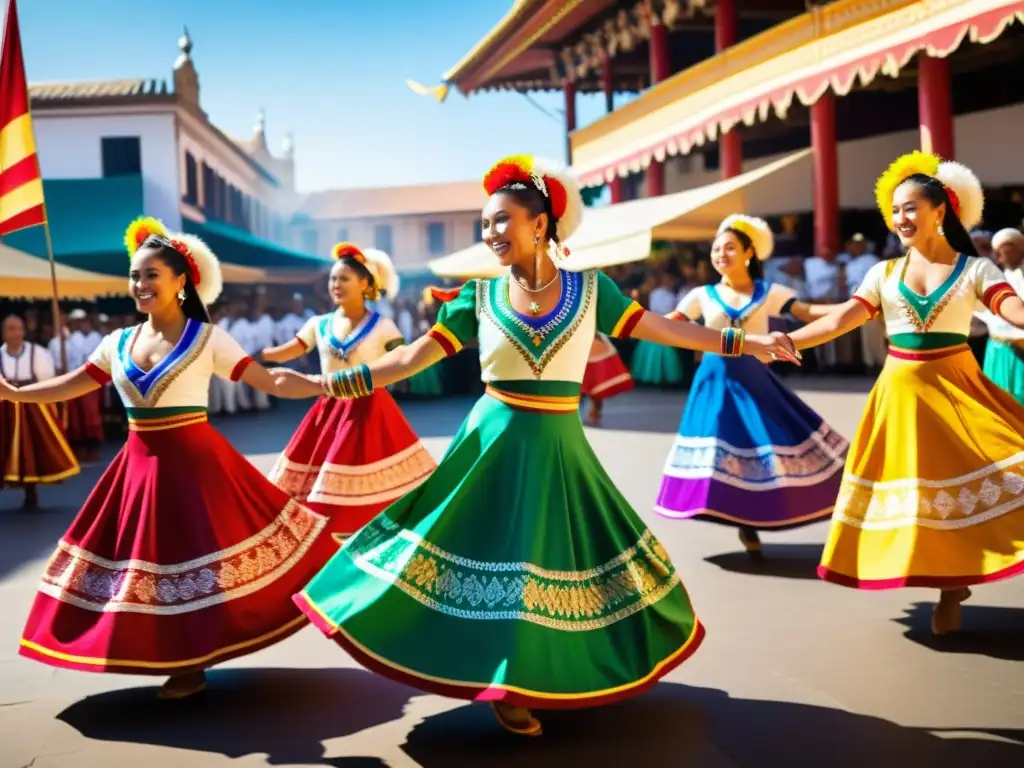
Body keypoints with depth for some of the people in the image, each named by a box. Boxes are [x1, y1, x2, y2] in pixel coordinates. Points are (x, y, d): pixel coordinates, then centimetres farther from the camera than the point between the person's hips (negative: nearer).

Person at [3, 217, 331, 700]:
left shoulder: (207, 338, -7)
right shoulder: (118, 343, 6)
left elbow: (265, 379, -9)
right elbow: (73, 385, 13)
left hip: (194, 461, -5)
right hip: (140, 463, 5)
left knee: (195, 553, -1)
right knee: (149, 556, 8)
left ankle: (193, 665, 13)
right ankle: (183, 659, 23)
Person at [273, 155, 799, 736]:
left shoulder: (590, 289, -2)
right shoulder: (481, 298, -1)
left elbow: (663, 329, 1)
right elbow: (411, 358, -2)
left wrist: (745, 343, -4)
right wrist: (323, 384, -8)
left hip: (558, 447, 1)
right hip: (496, 444, 0)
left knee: (554, 557, 8)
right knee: (501, 556, 1)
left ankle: (551, 675, 28)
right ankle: (506, 688, 16)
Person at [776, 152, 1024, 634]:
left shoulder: (975, 269, -2)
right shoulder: (883, 273, 5)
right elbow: (840, 321, -3)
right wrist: (787, 340, -18)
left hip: (957, 388, -2)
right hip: (902, 392, 2)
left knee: (962, 477, -6)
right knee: (916, 484, 4)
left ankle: (956, 582, 11)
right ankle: (948, 585, 18)